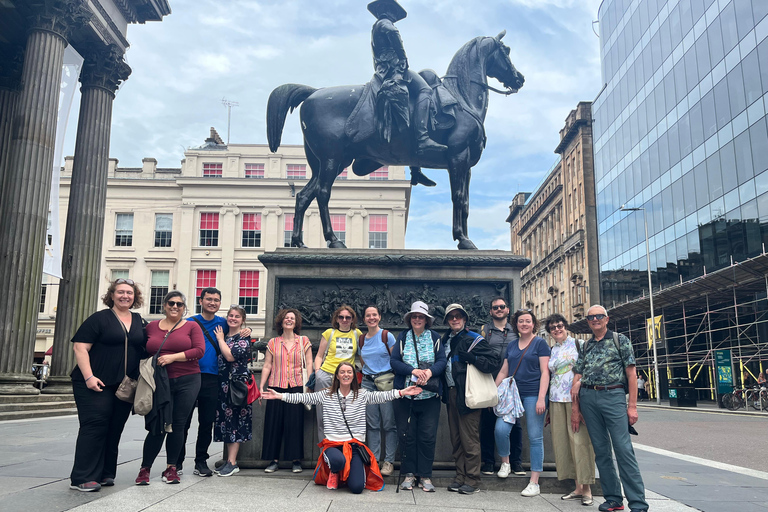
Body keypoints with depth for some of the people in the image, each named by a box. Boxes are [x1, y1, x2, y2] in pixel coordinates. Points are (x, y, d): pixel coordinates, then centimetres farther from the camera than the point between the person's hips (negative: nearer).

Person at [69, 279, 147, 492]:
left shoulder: (139, 322, 13)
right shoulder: (99, 318, -3)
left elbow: (145, 350, 19)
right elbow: (80, 347, -8)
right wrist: (89, 377, -17)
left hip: (125, 386, 5)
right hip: (97, 384, -5)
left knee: (114, 430, 8)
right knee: (94, 426, -7)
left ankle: (105, 473, 18)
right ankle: (82, 478, -1)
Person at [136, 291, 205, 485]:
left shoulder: (191, 327, 4)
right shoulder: (151, 327, 12)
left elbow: (199, 350, -7)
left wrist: (173, 357, -15)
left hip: (187, 382, -1)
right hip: (160, 383, 1)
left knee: (178, 425, 3)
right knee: (158, 426, -4)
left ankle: (171, 468, 16)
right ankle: (145, 468, 11)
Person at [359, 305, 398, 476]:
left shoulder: (387, 336, -2)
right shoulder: (361, 340, 11)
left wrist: (394, 380, -8)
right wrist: (367, 374, 10)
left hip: (386, 381, -4)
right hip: (368, 382, 4)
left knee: (389, 423, -4)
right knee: (372, 424, 6)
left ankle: (389, 462, 5)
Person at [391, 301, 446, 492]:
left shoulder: (435, 338, 9)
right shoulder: (402, 337, 9)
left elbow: (442, 361, -1)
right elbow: (394, 361, -2)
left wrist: (429, 372, -21)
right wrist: (413, 371, -17)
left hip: (430, 395, 0)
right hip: (405, 395, 0)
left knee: (428, 436, 0)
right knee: (406, 435, 3)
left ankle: (425, 475, 11)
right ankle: (409, 474, 15)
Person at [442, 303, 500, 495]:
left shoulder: (473, 339, -6)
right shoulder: (446, 340, 15)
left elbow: (494, 363, -14)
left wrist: (470, 358, -21)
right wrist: (444, 391, 13)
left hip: (467, 395, -7)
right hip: (452, 393, 7)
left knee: (469, 439, -3)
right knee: (456, 439, 11)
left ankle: (472, 481, 4)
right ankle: (460, 476, 20)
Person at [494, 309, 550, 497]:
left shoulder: (540, 343, 1)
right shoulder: (511, 346, 15)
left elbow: (545, 372, -5)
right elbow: (503, 372, 18)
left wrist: (541, 398, -13)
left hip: (533, 395, -4)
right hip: (512, 393, 4)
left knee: (535, 437, -1)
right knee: (500, 429, -13)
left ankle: (534, 484, 6)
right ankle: (505, 463, 13)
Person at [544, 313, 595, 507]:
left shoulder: (578, 344, 4)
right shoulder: (551, 351, 16)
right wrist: (548, 406, 15)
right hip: (557, 400, 5)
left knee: (580, 440, -7)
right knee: (562, 441, 2)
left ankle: (587, 489, 0)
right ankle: (579, 488, 10)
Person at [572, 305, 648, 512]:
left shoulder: (620, 340, 4)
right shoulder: (585, 346, 15)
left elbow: (631, 374, 0)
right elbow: (577, 378, 13)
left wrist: (632, 405, -7)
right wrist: (575, 409, 8)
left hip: (613, 396, -4)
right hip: (588, 398, 4)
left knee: (624, 449, -10)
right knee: (601, 450, 7)